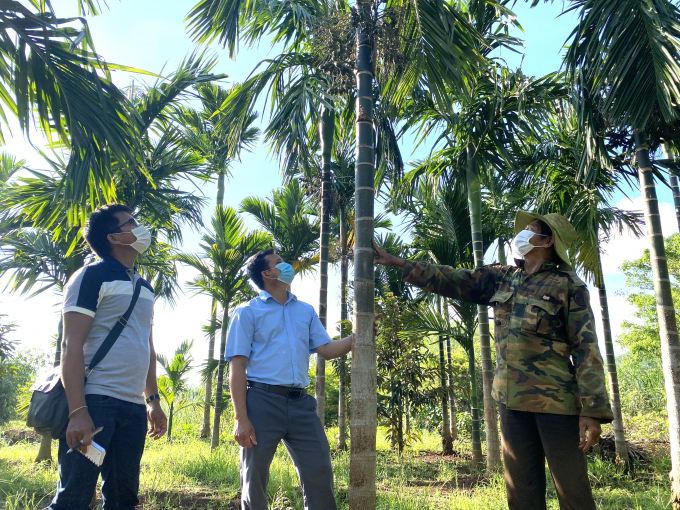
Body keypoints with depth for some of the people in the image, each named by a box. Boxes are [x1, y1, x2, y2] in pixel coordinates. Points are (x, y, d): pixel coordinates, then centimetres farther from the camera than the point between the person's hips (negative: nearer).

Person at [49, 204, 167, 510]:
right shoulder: (92, 276, -4)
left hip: (134, 407, 7)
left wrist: (153, 400, 18)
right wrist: (78, 411, -19)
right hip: (95, 401, -7)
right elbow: (72, 345, -11)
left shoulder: (144, 287, 18)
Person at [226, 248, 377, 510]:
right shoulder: (247, 313, 2)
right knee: (254, 479, 5)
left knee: (320, 473, 4)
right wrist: (240, 418, -12)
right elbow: (237, 366, -4)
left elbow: (327, 350, 11)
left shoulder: (306, 311, 17)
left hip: (301, 403, 4)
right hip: (262, 401, -4)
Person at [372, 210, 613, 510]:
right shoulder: (501, 278, 11)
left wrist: (593, 410, -15)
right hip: (511, 398, 5)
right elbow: (450, 280, 14)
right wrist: (396, 262, 14)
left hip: (555, 399, -5)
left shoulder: (568, 284, -5)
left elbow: (586, 349, -9)